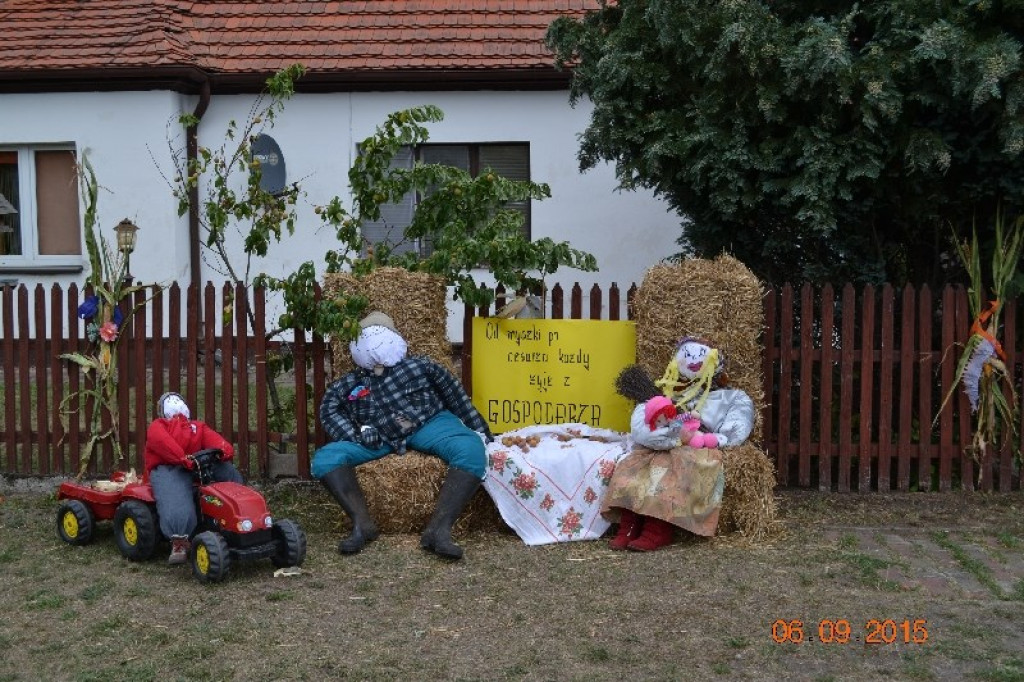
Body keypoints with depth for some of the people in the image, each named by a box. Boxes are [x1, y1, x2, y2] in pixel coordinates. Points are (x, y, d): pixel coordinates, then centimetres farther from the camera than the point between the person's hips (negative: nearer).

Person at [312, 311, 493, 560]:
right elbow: (329, 409, 6)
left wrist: (479, 430, 12)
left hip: (429, 425, -1)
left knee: (471, 450, -32)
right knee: (325, 457, -21)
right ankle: (362, 523, -28)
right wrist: (354, 435, -14)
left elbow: (455, 395, 18)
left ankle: (438, 528, -38)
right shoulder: (351, 383, 21)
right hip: (379, 438, 2)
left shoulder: (418, 365, 18)